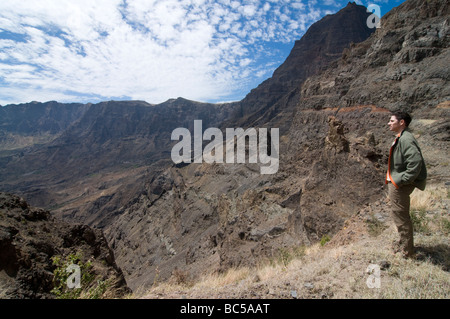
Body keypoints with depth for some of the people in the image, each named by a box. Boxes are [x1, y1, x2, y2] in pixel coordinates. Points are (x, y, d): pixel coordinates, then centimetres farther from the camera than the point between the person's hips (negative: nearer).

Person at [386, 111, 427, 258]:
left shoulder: (406, 139, -21)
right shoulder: (400, 138, 12)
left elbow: (416, 162, -31)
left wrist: (401, 180, -25)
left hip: (400, 186, -11)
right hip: (395, 184, 11)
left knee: (401, 218, 2)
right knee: (401, 216, 22)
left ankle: (407, 252, 18)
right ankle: (404, 244, 39)